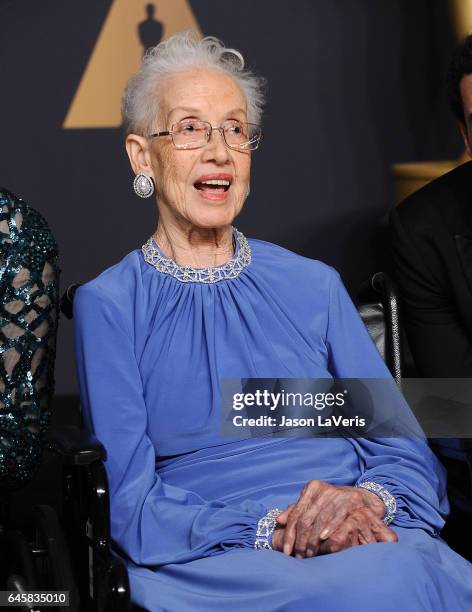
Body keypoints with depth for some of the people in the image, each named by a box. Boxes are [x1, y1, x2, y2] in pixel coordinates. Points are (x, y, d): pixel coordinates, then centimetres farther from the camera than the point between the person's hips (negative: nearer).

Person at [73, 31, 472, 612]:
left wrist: (368, 500, -14)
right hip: (211, 564, -4)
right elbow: (132, 507, -1)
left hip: (369, 543, 4)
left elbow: (406, 453, 10)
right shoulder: (107, 304, 6)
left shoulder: (314, 284, 15)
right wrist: (271, 533, -16)